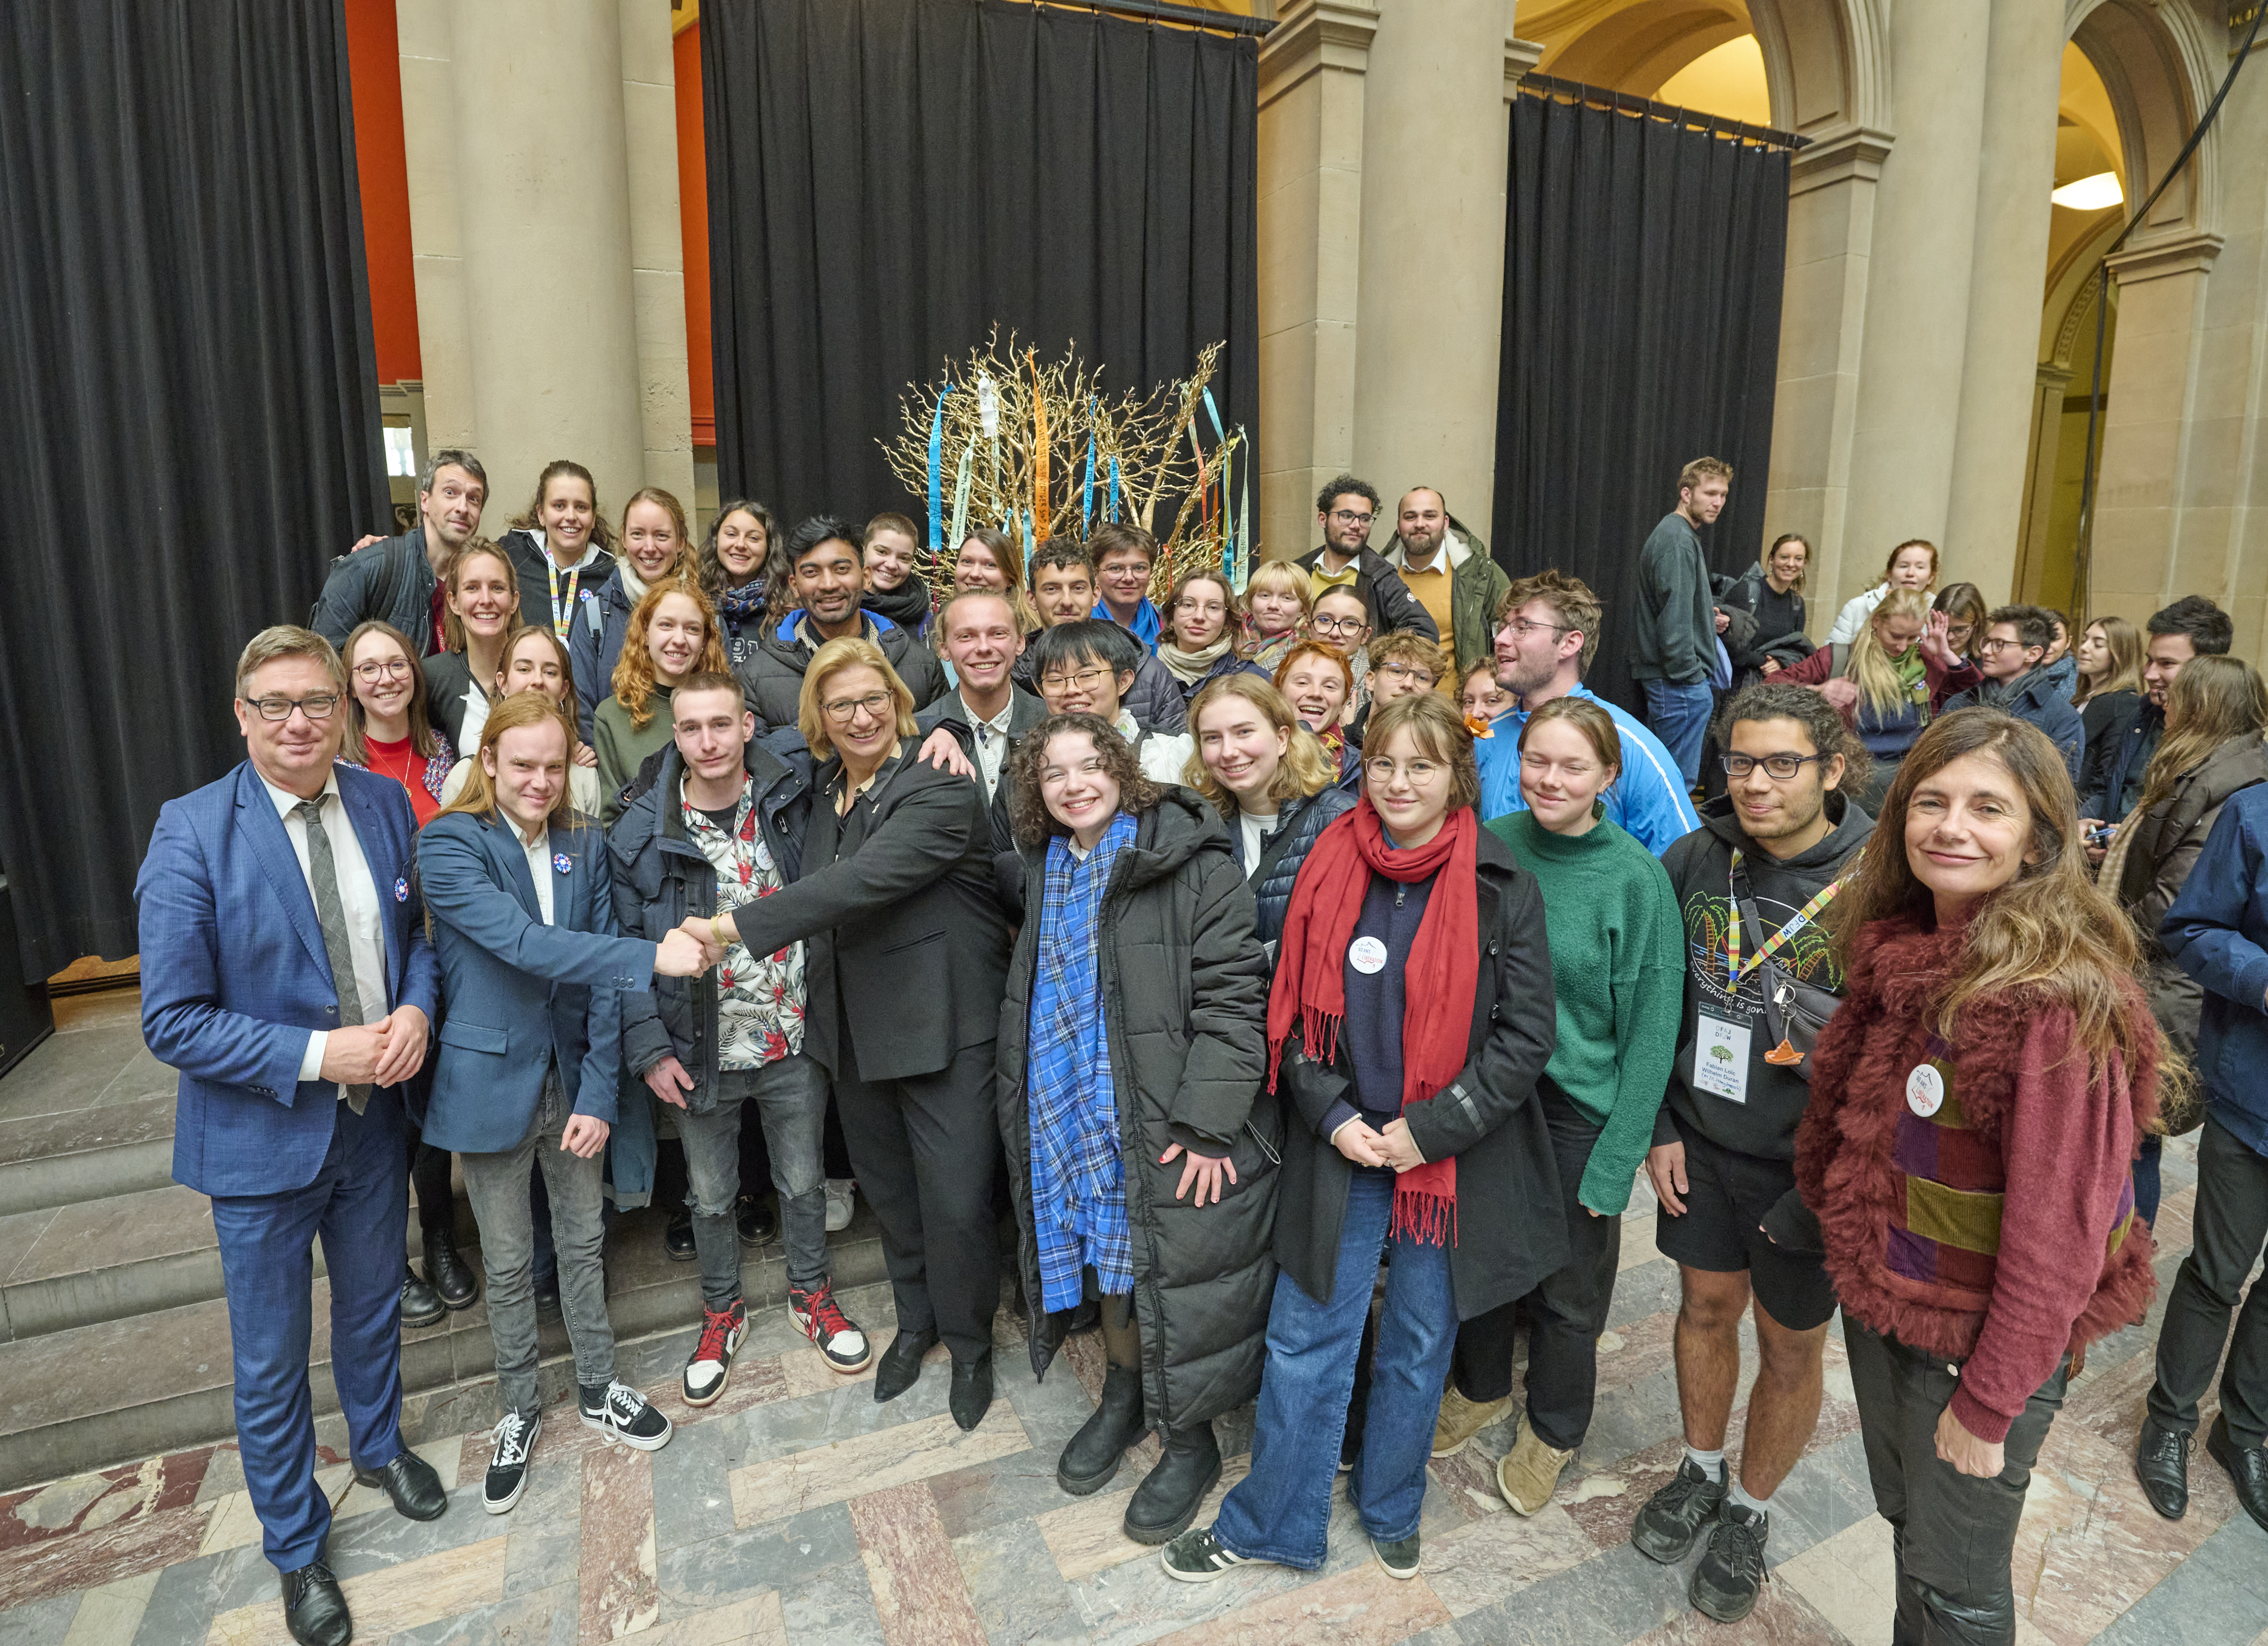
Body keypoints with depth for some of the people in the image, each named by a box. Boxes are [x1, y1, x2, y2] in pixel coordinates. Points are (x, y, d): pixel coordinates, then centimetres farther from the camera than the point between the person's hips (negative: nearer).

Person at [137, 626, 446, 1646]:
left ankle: (379, 1445, 54)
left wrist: (417, 1009, -13)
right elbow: (173, 1022, -17)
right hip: (262, 1138, -3)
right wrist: (317, 1055, -24)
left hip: (375, 1117, 4)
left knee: (373, 1306, 26)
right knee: (271, 1360, 15)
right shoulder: (191, 834, -19)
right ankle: (295, 1548, 39)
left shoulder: (386, 804, -5)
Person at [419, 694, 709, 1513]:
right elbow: (525, 944, -29)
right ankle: (518, 1410, 35)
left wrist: (599, 1093, -9)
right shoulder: (449, 845, -15)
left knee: (583, 1240, 17)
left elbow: (599, 974, -3)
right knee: (508, 1262, 13)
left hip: (570, 1076, 3)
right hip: (493, 1078, -3)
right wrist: (652, 956, -38)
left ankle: (597, 1389, 37)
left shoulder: (584, 846, -1)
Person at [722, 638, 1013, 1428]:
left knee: (955, 1203, 1)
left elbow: (861, 881, -30)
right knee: (888, 1192, 20)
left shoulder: (939, 791, -18)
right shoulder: (826, 788, 7)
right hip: (855, 1028, 7)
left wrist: (733, 926, -34)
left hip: (942, 1027, -7)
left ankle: (969, 1345, 27)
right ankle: (915, 1322, 43)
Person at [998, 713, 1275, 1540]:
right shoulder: (1044, 871, 9)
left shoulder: (1193, 865, -14)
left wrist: (1204, 1125, -22)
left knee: (1171, 1278, 5)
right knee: (1106, 1261, 19)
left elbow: (1233, 997, -18)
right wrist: (1021, 1108, 17)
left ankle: (1190, 1440, 28)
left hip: (1166, 1124, -6)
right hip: (1074, 1116, 6)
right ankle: (1124, 1395, 43)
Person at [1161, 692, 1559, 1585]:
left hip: (1451, 1155, -1)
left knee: (1419, 1342, 17)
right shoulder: (1331, 868, -3)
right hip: (1341, 1146, 1)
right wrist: (1335, 1117, -9)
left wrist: (1427, 1130, -13)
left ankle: (1390, 1509, 41)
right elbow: (1294, 1008, 2)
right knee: (1304, 1339, 9)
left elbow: (1526, 1036, -9)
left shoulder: (1501, 888, -9)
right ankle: (1270, 1523, 29)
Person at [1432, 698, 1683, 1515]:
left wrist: (1616, 1158, -12)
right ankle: (1479, 1387, 48)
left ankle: (1553, 1431, 42)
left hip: (1579, 1109, -3)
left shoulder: (1635, 878, -16)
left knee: (1566, 1288, 15)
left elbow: (1651, 1028, -11)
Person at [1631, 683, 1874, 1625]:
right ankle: (1700, 1472, 44)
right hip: (1702, 1144, 3)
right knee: (1706, 1307, 19)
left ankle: (1749, 1512, 38)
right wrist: (1660, 1128, 0)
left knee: (1791, 1345, 14)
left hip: (1809, 1163, -3)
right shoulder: (1697, 860, -6)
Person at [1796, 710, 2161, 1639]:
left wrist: (1990, 1401, -16)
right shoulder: (1898, 951, -2)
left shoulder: (2062, 996, -24)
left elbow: (2059, 1225, -21)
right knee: (1906, 1524, 25)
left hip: (1985, 1341, -6)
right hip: (1880, 1301, 6)